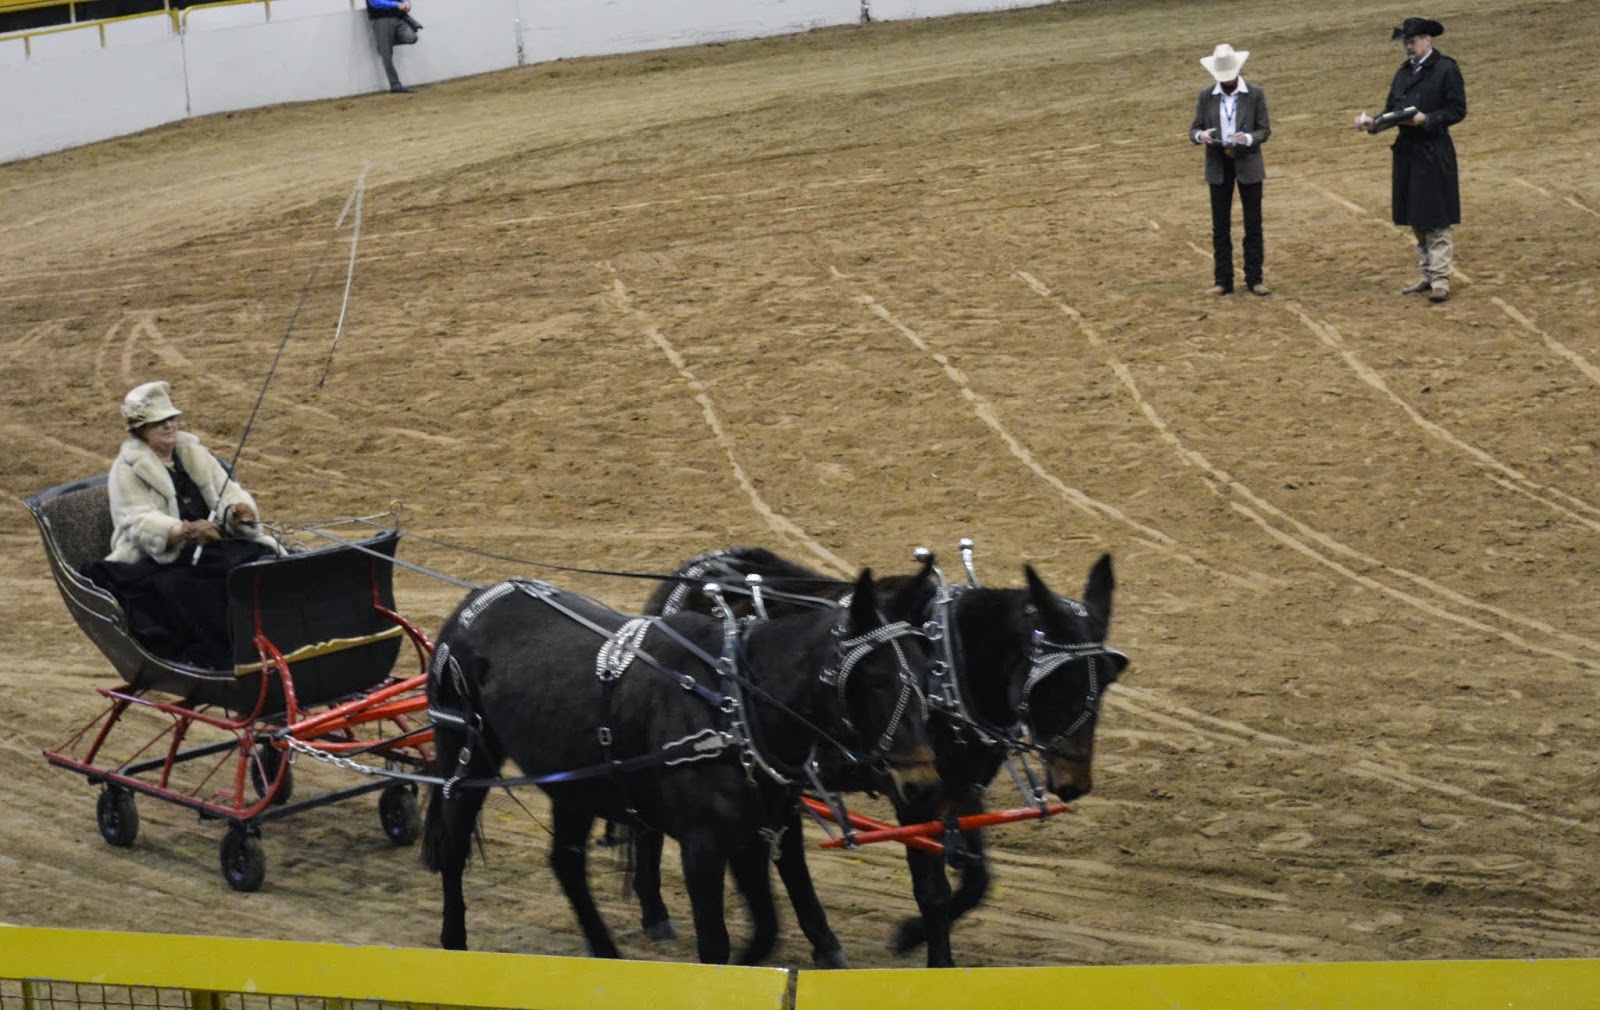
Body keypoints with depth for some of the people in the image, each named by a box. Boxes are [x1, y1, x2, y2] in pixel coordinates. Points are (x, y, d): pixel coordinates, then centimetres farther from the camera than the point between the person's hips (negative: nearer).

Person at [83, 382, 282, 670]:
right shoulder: (127, 469, 0)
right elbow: (140, 522, -14)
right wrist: (186, 532, -34)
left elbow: (227, 490, 12)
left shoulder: (193, 452, 18)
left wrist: (239, 509, -15)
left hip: (213, 547, 4)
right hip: (158, 558, -4)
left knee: (261, 558, -25)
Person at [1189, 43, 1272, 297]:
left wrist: (1248, 138, -25)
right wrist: (1201, 135, -22)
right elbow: (1194, 130, 2)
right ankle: (1223, 281, 11)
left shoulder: (1255, 95, -5)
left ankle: (1254, 279, 12)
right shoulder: (1206, 96, 0)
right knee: (1220, 226, 5)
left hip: (1248, 165, -1)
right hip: (1218, 167, 1)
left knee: (1253, 224, 4)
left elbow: (1265, 130, -4)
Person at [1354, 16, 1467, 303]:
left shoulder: (1446, 69, -8)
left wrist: (1425, 120, -22)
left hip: (1434, 153, -7)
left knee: (1436, 219, -5)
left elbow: (1457, 110, -11)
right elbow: (1392, 110, 12)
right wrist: (1374, 123, -7)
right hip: (1406, 151, 7)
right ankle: (1427, 274, 21)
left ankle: (1440, 279, -2)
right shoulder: (1404, 72, 12)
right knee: (1416, 220, 12)